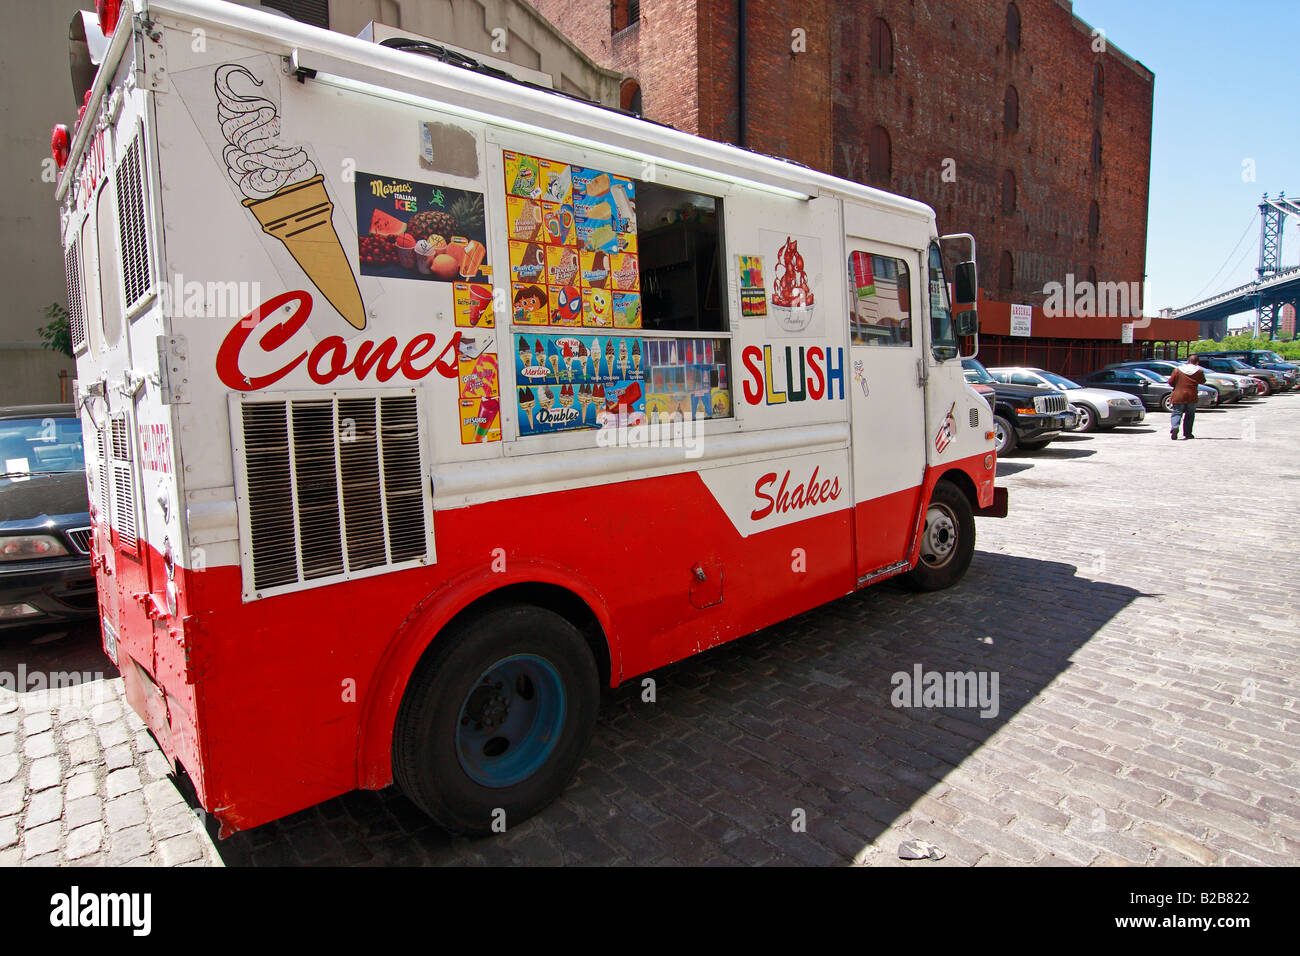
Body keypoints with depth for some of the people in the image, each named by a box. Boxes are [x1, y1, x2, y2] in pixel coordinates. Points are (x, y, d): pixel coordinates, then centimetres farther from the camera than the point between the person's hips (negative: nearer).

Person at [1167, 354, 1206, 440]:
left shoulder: (1178, 370, -2)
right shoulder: (1199, 372, 0)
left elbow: (1170, 382, 0)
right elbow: (1202, 382, 14)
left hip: (1178, 397, -1)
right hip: (1191, 397, 1)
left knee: (1176, 413, 0)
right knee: (1190, 415, 15)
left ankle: (1174, 427, -28)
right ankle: (1187, 433, 16)